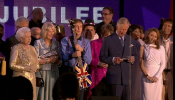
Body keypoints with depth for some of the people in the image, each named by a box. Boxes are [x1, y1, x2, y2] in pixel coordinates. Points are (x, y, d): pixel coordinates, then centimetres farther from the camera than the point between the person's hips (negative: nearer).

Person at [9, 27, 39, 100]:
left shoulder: (32, 48, 15)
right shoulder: (16, 48, -3)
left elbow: (37, 64, 20)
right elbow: (12, 65, -10)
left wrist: (35, 67, -2)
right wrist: (26, 68, -16)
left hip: (32, 79, 5)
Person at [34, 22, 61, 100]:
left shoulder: (56, 43, 13)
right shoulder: (38, 43, 1)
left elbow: (59, 60, 14)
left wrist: (56, 60, -8)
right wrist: (48, 60, -12)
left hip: (53, 73, 4)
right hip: (42, 72, -4)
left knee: (51, 93, -1)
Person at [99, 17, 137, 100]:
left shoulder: (131, 40, 16)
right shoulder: (108, 40, 2)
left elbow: (134, 55, 24)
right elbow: (102, 57, 0)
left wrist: (133, 58, 0)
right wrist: (113, 60, -17)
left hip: (127, 77, 4)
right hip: (114, 77, -4)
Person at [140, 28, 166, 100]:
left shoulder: (160, 48, 6)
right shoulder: (143, 48, 6)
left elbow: (163, 64, 4)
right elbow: (141, 64, 3)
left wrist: (157, 76, -8)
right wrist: (147, 76, -8)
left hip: (157, 77, 1)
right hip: (146, 76, -1)